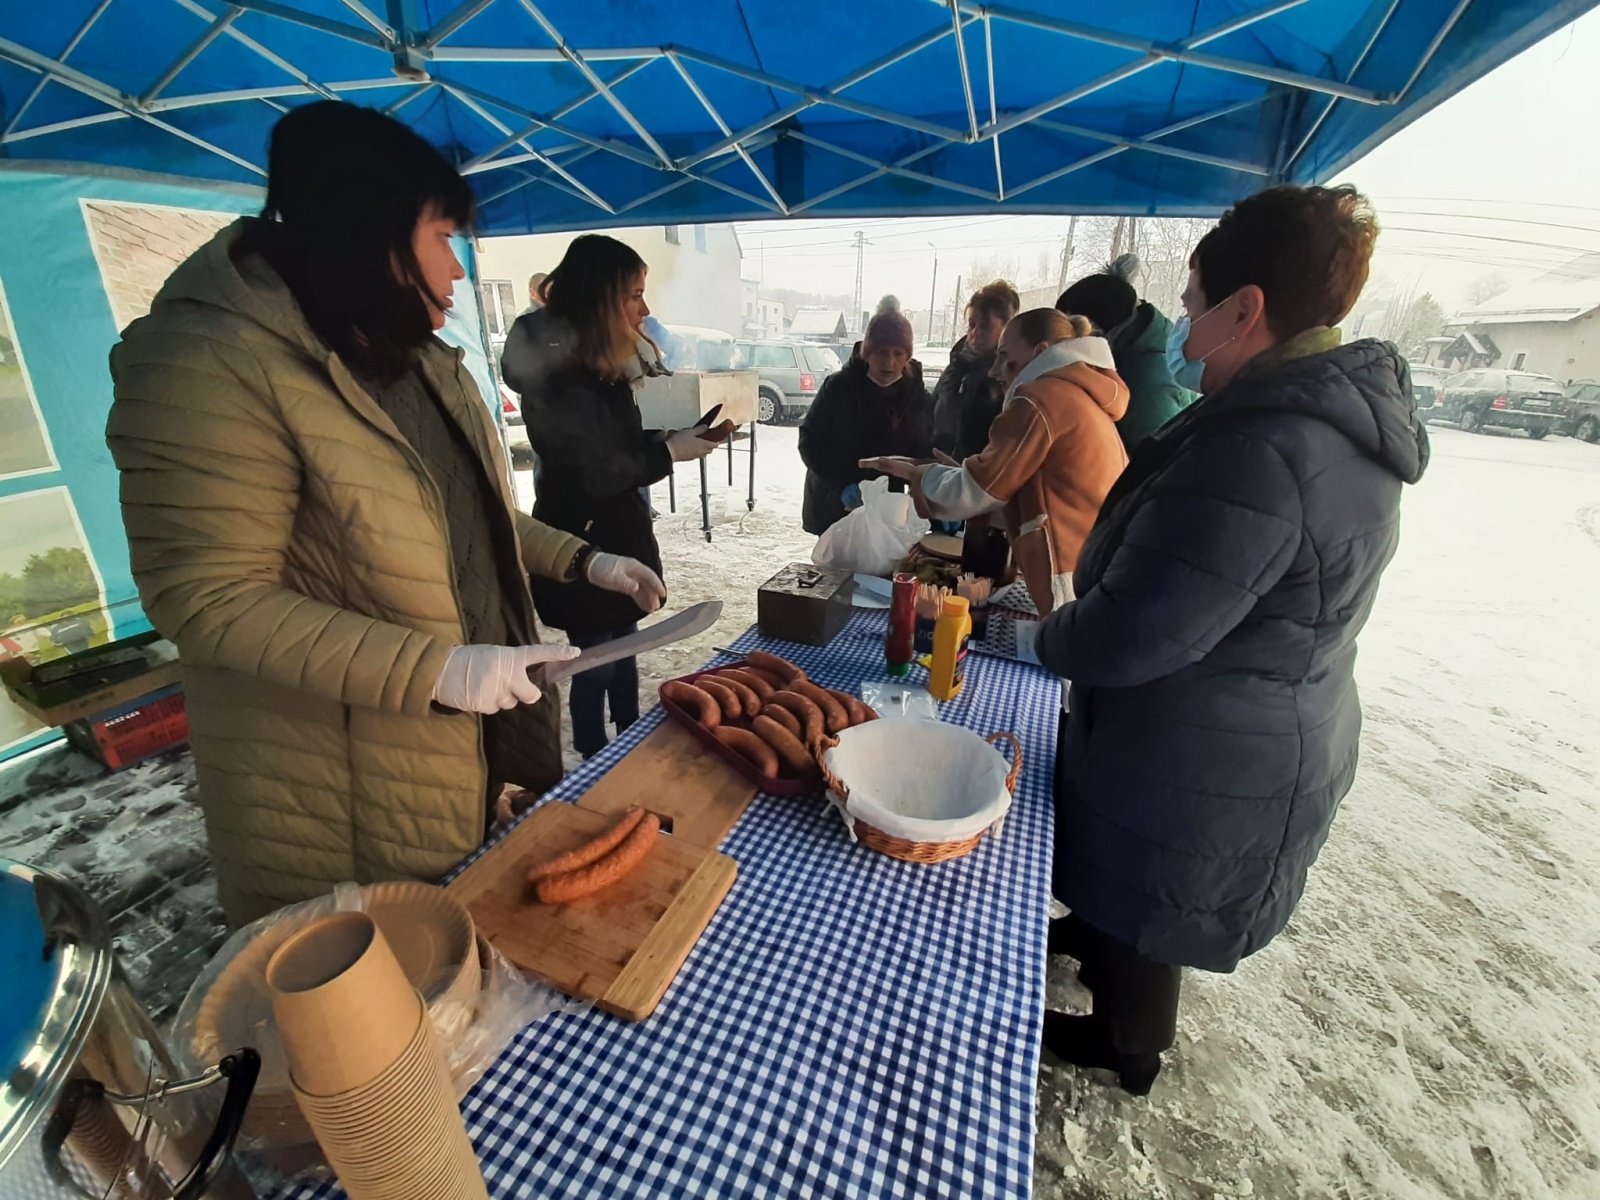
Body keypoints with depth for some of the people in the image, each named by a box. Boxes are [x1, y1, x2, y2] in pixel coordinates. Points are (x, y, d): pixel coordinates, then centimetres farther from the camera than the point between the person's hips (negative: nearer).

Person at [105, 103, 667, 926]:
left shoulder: (414, 357, 9)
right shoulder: (211, 367, -20)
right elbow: (208, 598, -23)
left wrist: (584, 561, 7)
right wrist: (432, 670, -29)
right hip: (338, 792, -7)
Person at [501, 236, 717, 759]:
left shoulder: (605, 367, 9)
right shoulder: (557, 375, -20)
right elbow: (591, 475, -23)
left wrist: (679, 436, 0)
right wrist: (670, 452, -16)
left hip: (620, 536, 9)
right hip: (582, 545, -9)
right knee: (597, 661, 5)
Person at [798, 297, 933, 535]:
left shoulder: (919, 398, -1)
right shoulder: (838, 387, -9)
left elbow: (924, 455, 1)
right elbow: (810, 441, -8)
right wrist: (841, 485, -23)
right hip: (834, 509, -2)